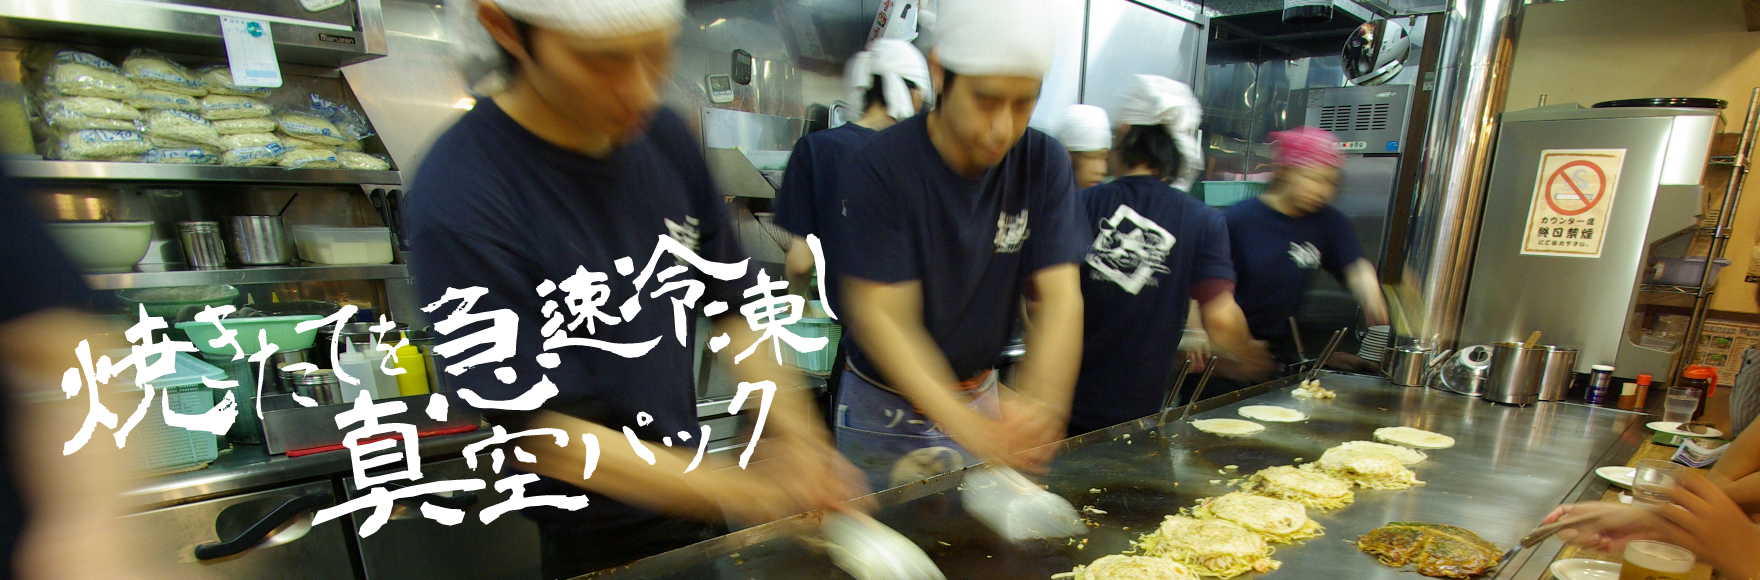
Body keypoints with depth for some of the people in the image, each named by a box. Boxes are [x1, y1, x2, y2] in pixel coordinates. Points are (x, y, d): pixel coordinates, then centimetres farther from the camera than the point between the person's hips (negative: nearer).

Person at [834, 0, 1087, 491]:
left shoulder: (1045, 163, -9)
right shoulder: (881, 167, -22)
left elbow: (1059, 295, -15)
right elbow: (880, 316, -27)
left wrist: (1039, 402, -33)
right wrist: (963, 422, -39)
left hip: (982, 394, 4)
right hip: (888, 411, -3)